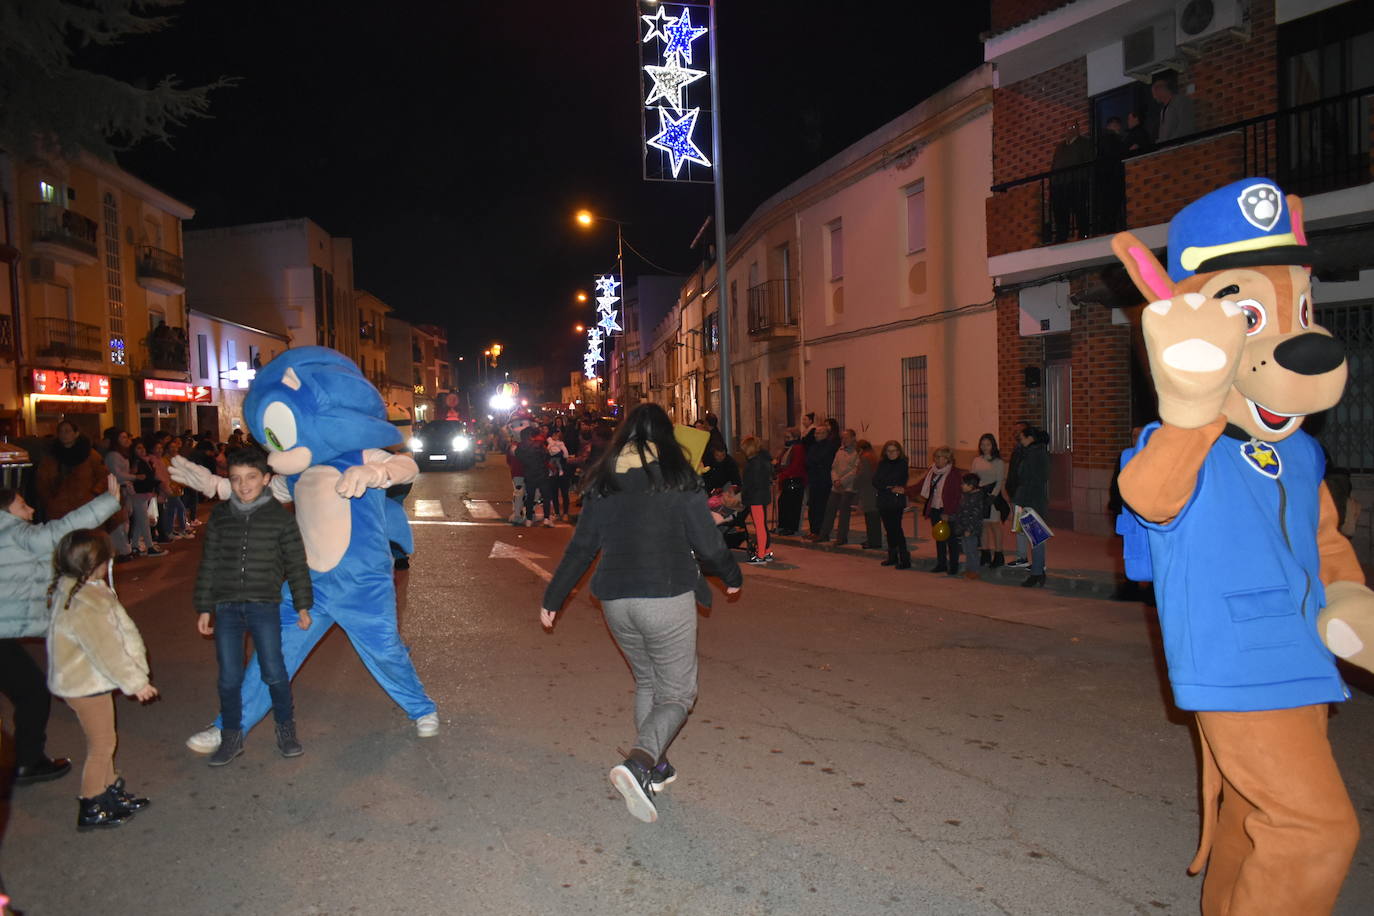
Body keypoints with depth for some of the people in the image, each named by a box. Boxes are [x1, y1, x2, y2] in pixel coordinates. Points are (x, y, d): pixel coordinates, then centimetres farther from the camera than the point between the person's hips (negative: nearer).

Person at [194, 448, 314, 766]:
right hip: (226, 608, 2)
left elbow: (296, 563, 2)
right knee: (229, 677, 6)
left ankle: (286, 729, 21)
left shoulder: (280, 517, -2)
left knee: (274, 672, 1)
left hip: (264, 606, -2)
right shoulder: (219, 516, 5)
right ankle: (231, 737, 22)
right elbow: (208, 564, 10)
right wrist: (204, 607, 9)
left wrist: (302, 605, 2)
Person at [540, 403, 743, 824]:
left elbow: (581, 547, 8)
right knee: (677, 694, 4)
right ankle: (637, 762, -19)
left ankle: (654, 767, 29)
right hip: (667, 598, -5)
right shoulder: (678, 476, -5)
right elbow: (707, 543, -4)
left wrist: (553, 598, 18)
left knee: (646, 682, 24)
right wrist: (732, 576, 15)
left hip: (615, 600, 5)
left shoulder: (602, 480, 7)